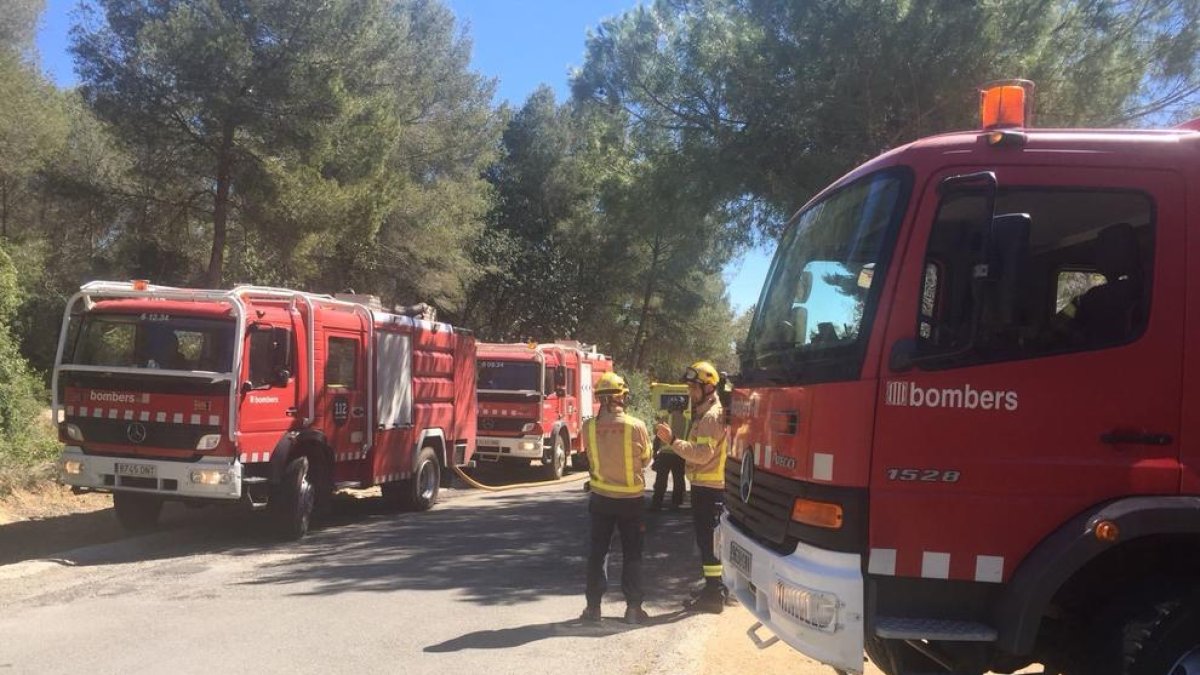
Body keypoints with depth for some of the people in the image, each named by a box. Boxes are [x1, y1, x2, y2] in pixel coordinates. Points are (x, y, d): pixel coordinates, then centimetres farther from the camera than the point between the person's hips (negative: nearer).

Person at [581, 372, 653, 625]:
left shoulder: (590, 427, -11)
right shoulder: (636, 426, -16)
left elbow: (592, 457, 2)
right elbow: (645, 459, -1)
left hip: (601, 497, 2)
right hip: (632, 498, -1)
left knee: (597, 551, 13)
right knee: (632, 554, 10)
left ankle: (593, 606, 16)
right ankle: (633, 608, 13)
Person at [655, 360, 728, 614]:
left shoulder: (712, 416, -16)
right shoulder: (703, 413, 16)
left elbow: (703, 454, -26)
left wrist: (673, 441, -26)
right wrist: (671, 440, 6)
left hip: (709, 487, -10)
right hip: (703, 484, 10)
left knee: (707, 540, -7)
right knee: (708, 539, 16)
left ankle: (714, 595, -3)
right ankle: (716, 588, 26)